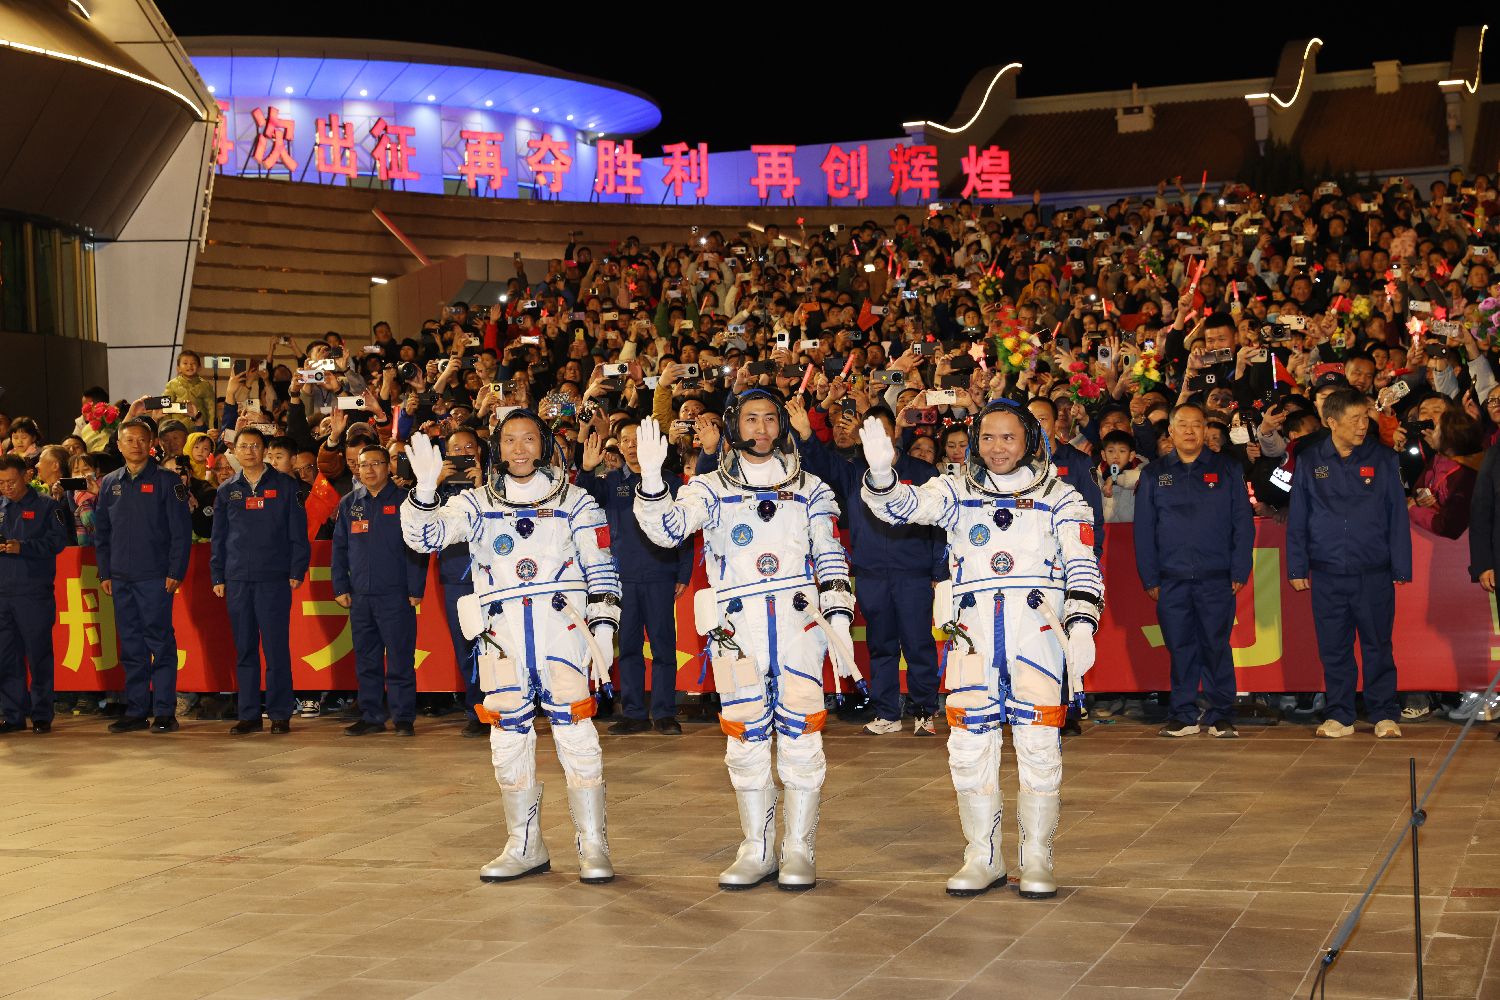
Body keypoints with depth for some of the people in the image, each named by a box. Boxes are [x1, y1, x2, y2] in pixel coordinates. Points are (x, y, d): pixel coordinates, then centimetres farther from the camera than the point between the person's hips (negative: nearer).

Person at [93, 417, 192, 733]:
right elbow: (101, 533, 16)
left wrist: (176, 572, -10)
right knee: (131, 647, 7)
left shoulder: (166, 480, 0)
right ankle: (136, 710, 12)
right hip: (121, 577, 5)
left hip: (155, 576, -4)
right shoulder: (109, 484, 13)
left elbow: (181, 531, -4)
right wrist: (105, 573, 8)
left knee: (161, 643, -4)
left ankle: (165, 711, -1)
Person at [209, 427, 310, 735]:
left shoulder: (285, 486, 4)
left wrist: (296, 571, -4)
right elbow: (218, 538, 15)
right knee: (244, 650, 6)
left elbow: (298, 533, 2)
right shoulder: (227, 491, 13)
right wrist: (217, 577, 8)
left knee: (276, 648, -4)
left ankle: (280, 714, 3)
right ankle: (249, 715, 11)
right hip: (237, 581, 3)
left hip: (275, 579, -3)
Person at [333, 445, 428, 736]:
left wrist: (415, 589, -9)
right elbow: (339, 548, 15)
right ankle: (371, 717, 15)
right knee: (366, 661, 8)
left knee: (400, 660, -3)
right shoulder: (349, 504, 12)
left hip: (396, 595, -4)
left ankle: (404, 718, 3)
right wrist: (340, 588, 7)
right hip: (360, 596, 4)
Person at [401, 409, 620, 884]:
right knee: (509, 739, 6)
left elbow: (601, 572, 7)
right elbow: (425, 537, -2)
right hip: (502, 634, 3)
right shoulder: (476, 503, 12)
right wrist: (424, 488, -18)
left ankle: (593, 847, 2)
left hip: (562, 627, -2)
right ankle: (525, 847, 18)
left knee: (576, 736, -7)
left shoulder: (575, 502, 8)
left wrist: (603, 632, -3)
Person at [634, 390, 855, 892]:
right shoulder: (710, 488, 8)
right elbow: (667, 528, -8)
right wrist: (651, 478, -24)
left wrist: (838, 618, 0)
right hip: (738, 628, 0)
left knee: (800, 735, -3)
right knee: (747, 741, 4)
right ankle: (757, 851, 15)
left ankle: (799, 851, 7)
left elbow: (831, 558, 11)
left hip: (799, 621, 0)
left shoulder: (809, 489, 12)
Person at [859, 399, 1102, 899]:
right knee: (969, 746, 1)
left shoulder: (1060, 497, 9)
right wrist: (881, 472, -25)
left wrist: (1082, 627, -12)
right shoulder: (956, 491, 13)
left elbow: (1082, 566, 2)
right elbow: (903, 505, -3)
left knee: (1039, 746, -3)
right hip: (972, 629, 2)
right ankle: (983, 858, 13)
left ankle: (1037, 859, 9)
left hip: (1037, 628, -1)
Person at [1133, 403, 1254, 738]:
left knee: (1216, 647, -1)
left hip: (1216, 578, -1)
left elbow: (1243, 523, 5)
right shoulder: (1154, 474, 10)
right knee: (1180, 648, 3)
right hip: (1171, 580, 1)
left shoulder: (1226, 469, 7)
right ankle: (1183, 715, 11)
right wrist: (1149, 578, 2)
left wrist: (1240, 571, -3)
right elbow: (1144, 530, 9)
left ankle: (1221, 716, 7)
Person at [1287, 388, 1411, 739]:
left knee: (1377, 646, 3)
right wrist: (1297, 568, 4)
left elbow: (1398, 516, 4)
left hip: (1374, 574, -1)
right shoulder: (1309, 461, 4)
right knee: (1333, 648, 7)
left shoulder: (1383, 459, 2)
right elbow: (1297, 520, 8)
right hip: (1327, 575, 1)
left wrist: (1402, 569, 0)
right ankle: (1340, 716, 17)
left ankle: (1384, 715, 12)